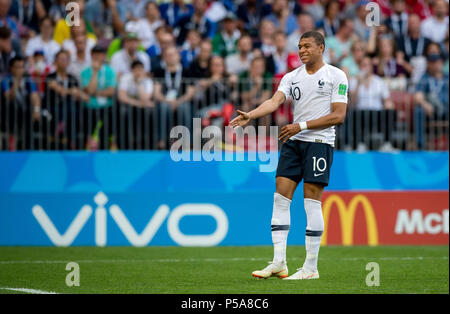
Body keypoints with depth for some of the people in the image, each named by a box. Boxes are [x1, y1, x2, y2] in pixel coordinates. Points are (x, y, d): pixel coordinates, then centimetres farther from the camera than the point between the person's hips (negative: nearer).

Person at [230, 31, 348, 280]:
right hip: (293, 143, 5)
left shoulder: (336, 76, -2)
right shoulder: (292, 77, 12)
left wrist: (302, 125, -14)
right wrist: (250, 116, -23)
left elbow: (339, 116, -9)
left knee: (311, 202, -6)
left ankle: (311, 267, -1)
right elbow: (275, 101, -3)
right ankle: (278, 263, -1)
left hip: (319, 142, -5)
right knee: (281, 197, -3)